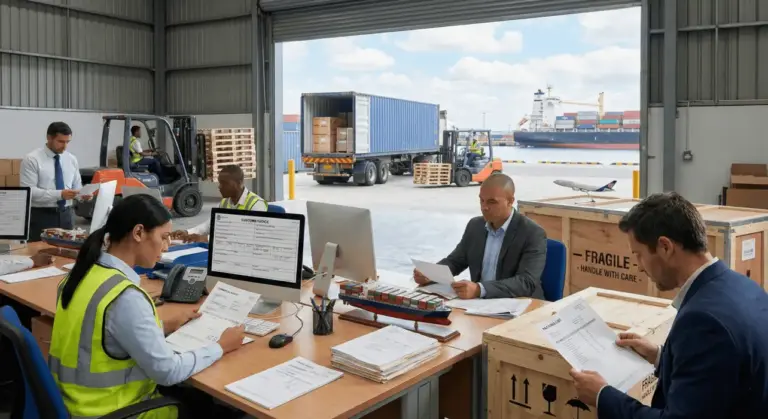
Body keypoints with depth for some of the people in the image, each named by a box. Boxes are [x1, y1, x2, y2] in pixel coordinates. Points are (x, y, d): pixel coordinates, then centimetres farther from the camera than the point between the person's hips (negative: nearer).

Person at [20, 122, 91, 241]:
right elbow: (29, 191, -15)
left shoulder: (71, 159, 8)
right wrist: (59, 194, -25)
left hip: (65, 215, 5)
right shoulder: (32, 159, -7)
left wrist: (82, 194, -12)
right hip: (41, 216, -4)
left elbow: (77, 186, 12)